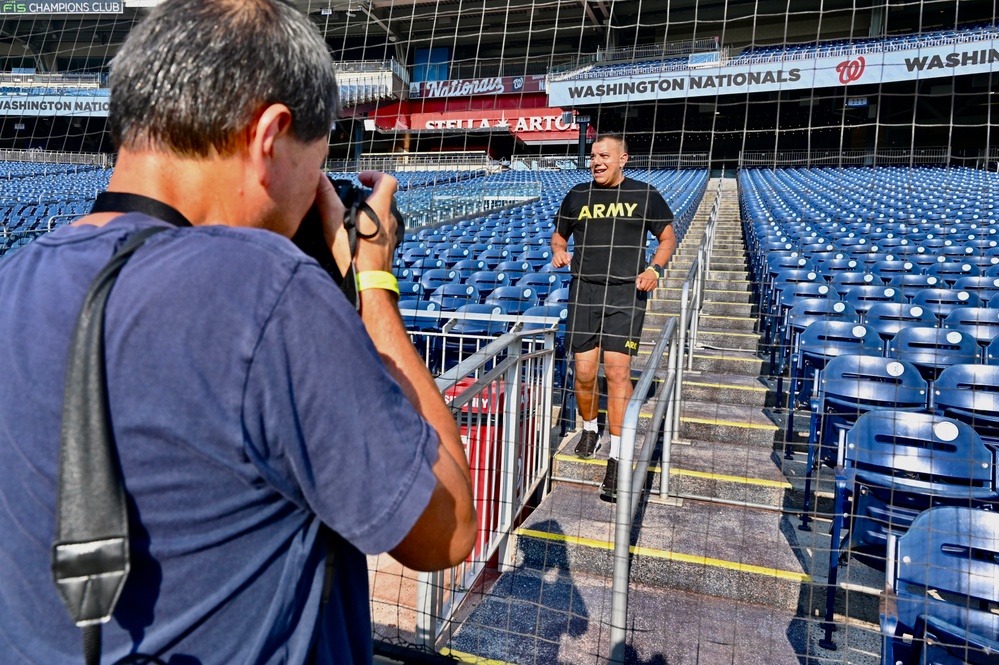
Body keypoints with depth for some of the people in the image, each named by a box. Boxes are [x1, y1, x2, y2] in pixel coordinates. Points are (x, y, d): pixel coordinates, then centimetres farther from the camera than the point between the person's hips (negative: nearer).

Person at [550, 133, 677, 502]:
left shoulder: (645, 195, 4)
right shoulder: (577, 195, 10)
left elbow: (668, 238, 11)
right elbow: (559, 235, 22)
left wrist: (654, 268, -8)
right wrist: (559, 251, -2)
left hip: (626, 293, -2)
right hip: (584, 291, 3)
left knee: (617, 372, -11)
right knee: (584, 372, 3)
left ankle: (616, 458, -4)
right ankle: (589, 428, 32)